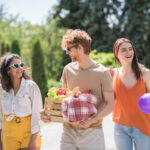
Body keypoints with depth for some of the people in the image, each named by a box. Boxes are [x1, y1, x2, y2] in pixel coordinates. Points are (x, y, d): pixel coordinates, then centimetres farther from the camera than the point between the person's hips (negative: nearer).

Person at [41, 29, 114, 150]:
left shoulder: (102, 72, -6)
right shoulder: (68, 70, 7)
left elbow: (110, 104, -6)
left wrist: (92, 120, -20)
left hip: (92, 132, -3)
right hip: (68, 132, 4)